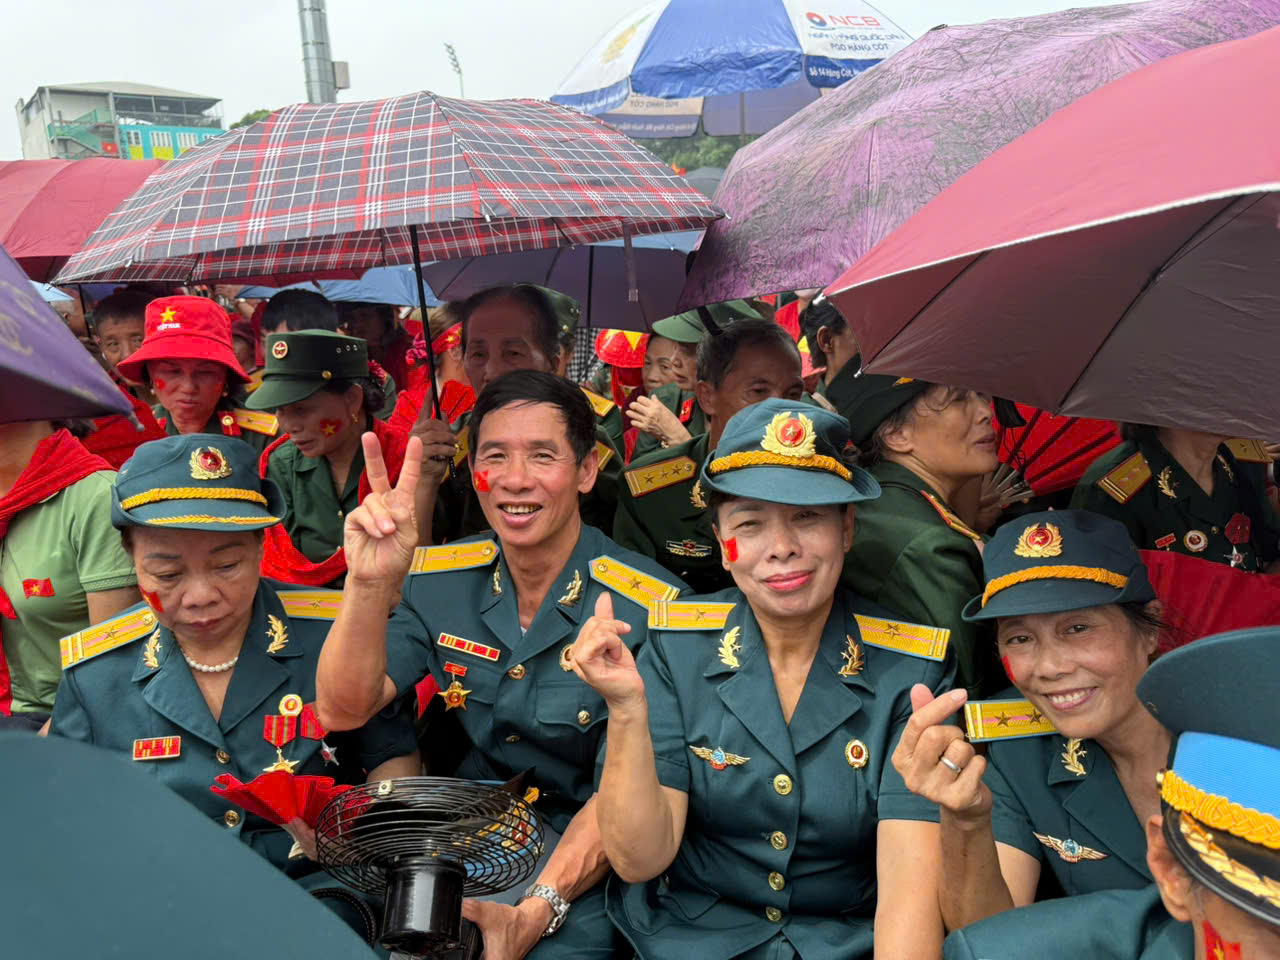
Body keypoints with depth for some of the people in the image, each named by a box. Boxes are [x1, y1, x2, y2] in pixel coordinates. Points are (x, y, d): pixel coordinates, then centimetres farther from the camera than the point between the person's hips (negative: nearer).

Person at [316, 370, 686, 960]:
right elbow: (343, 711, -7)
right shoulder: (438, 580, 0)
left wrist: (535, 911, -25)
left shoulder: (649, 607, -13)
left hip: (576, 868, -3)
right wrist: (370, 583, -23)